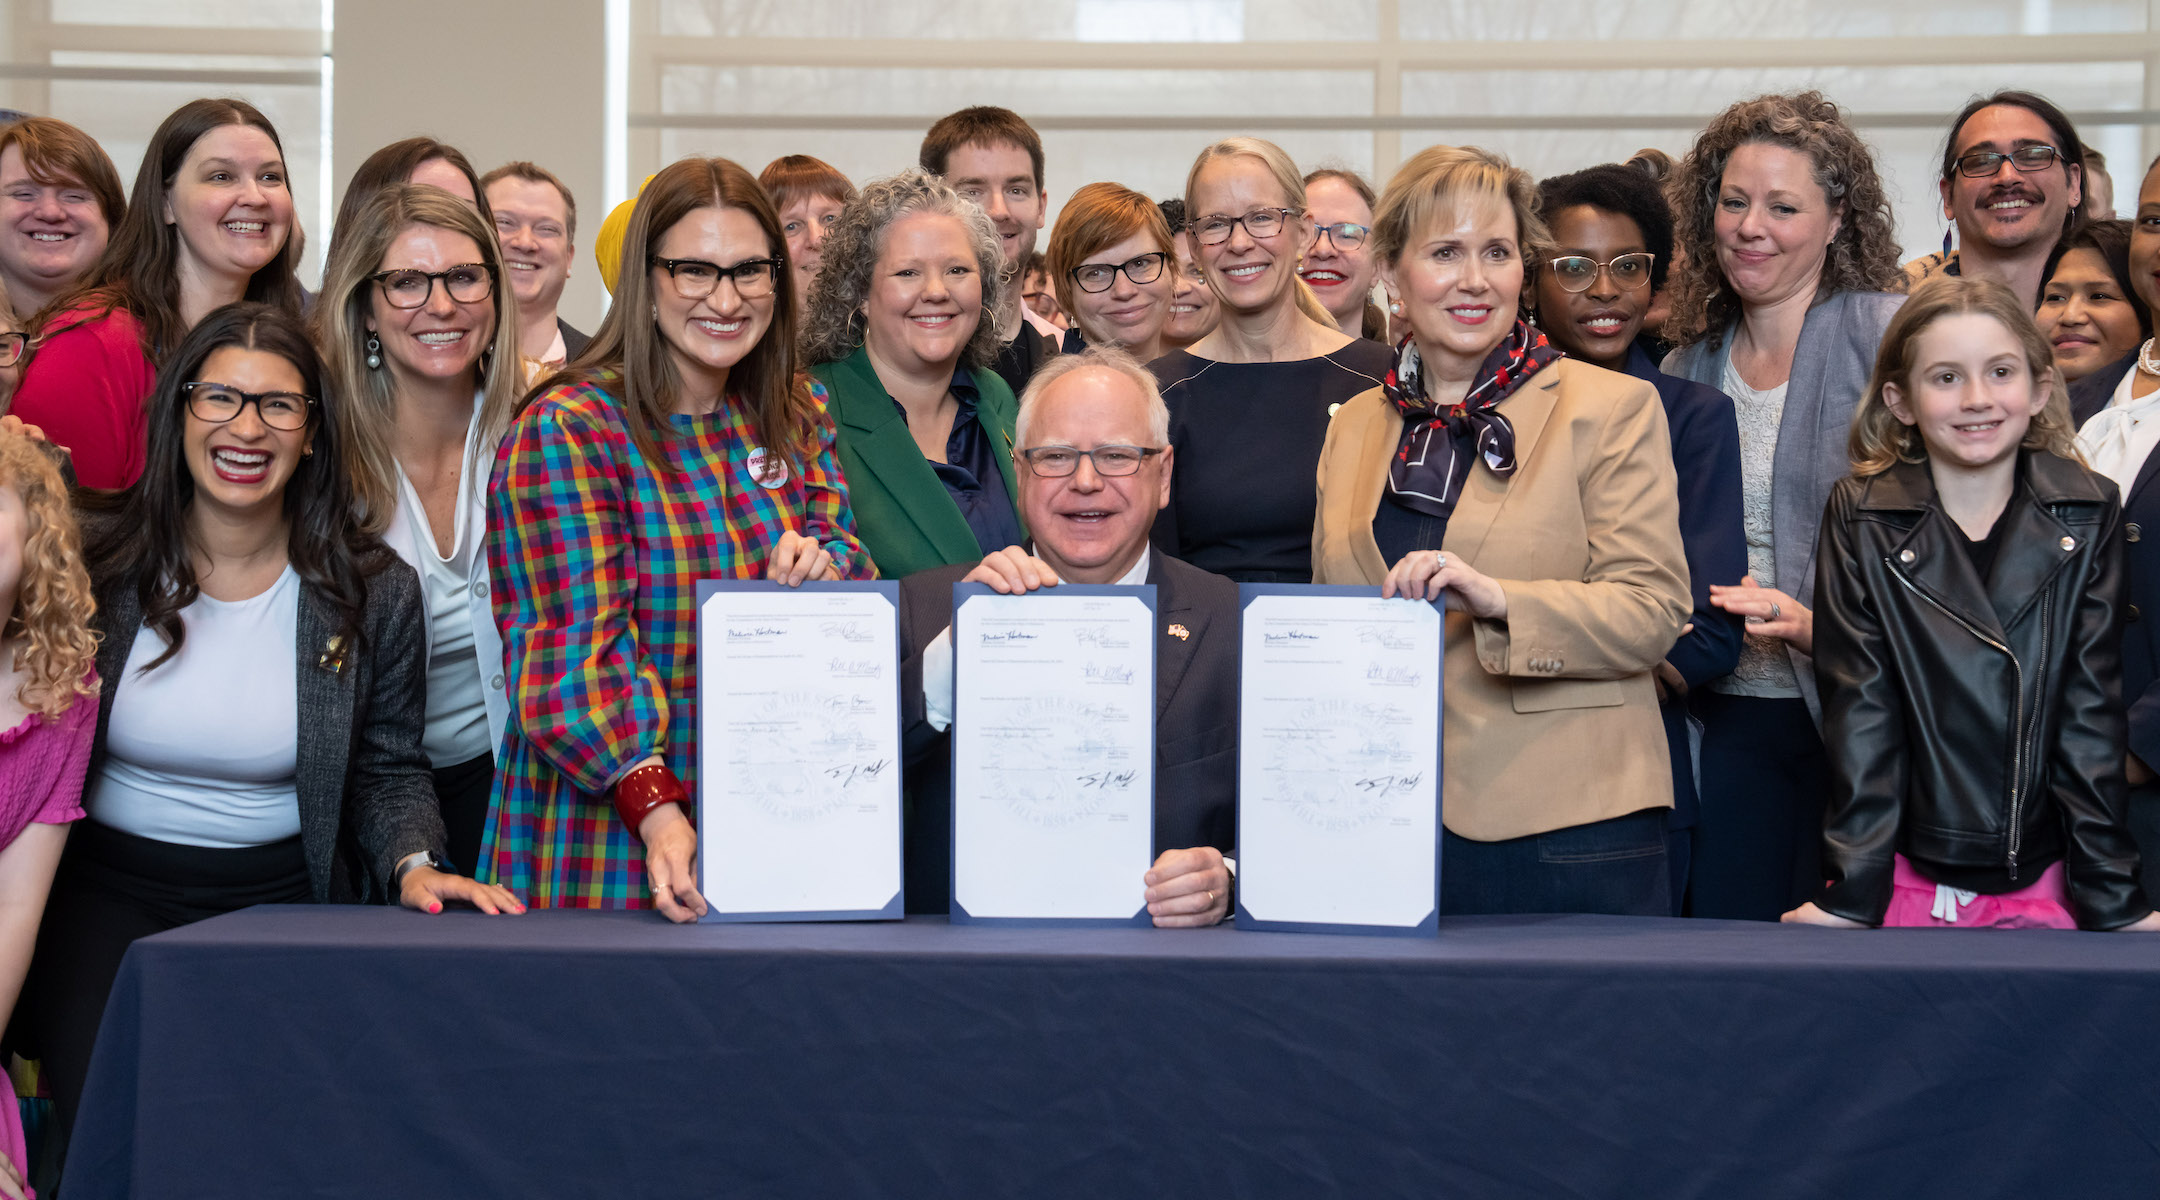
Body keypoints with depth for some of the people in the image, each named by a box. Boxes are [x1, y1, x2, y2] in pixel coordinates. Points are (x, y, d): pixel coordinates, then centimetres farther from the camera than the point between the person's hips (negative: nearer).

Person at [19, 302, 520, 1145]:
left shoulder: (375, 592, 0)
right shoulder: (92, 562, -2)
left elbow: (390, 771, 8)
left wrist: (413, 863, -11)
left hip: (282, 899, 1)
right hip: (109, 885, 0)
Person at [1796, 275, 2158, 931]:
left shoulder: (2089, 517, 2)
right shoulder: (1859, 518, -1)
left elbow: (2091, 713, 0)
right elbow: (1861, 714, -5)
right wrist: (1851, 894, -11)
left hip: (2045, 888, 1)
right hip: (1907, 882, -1)